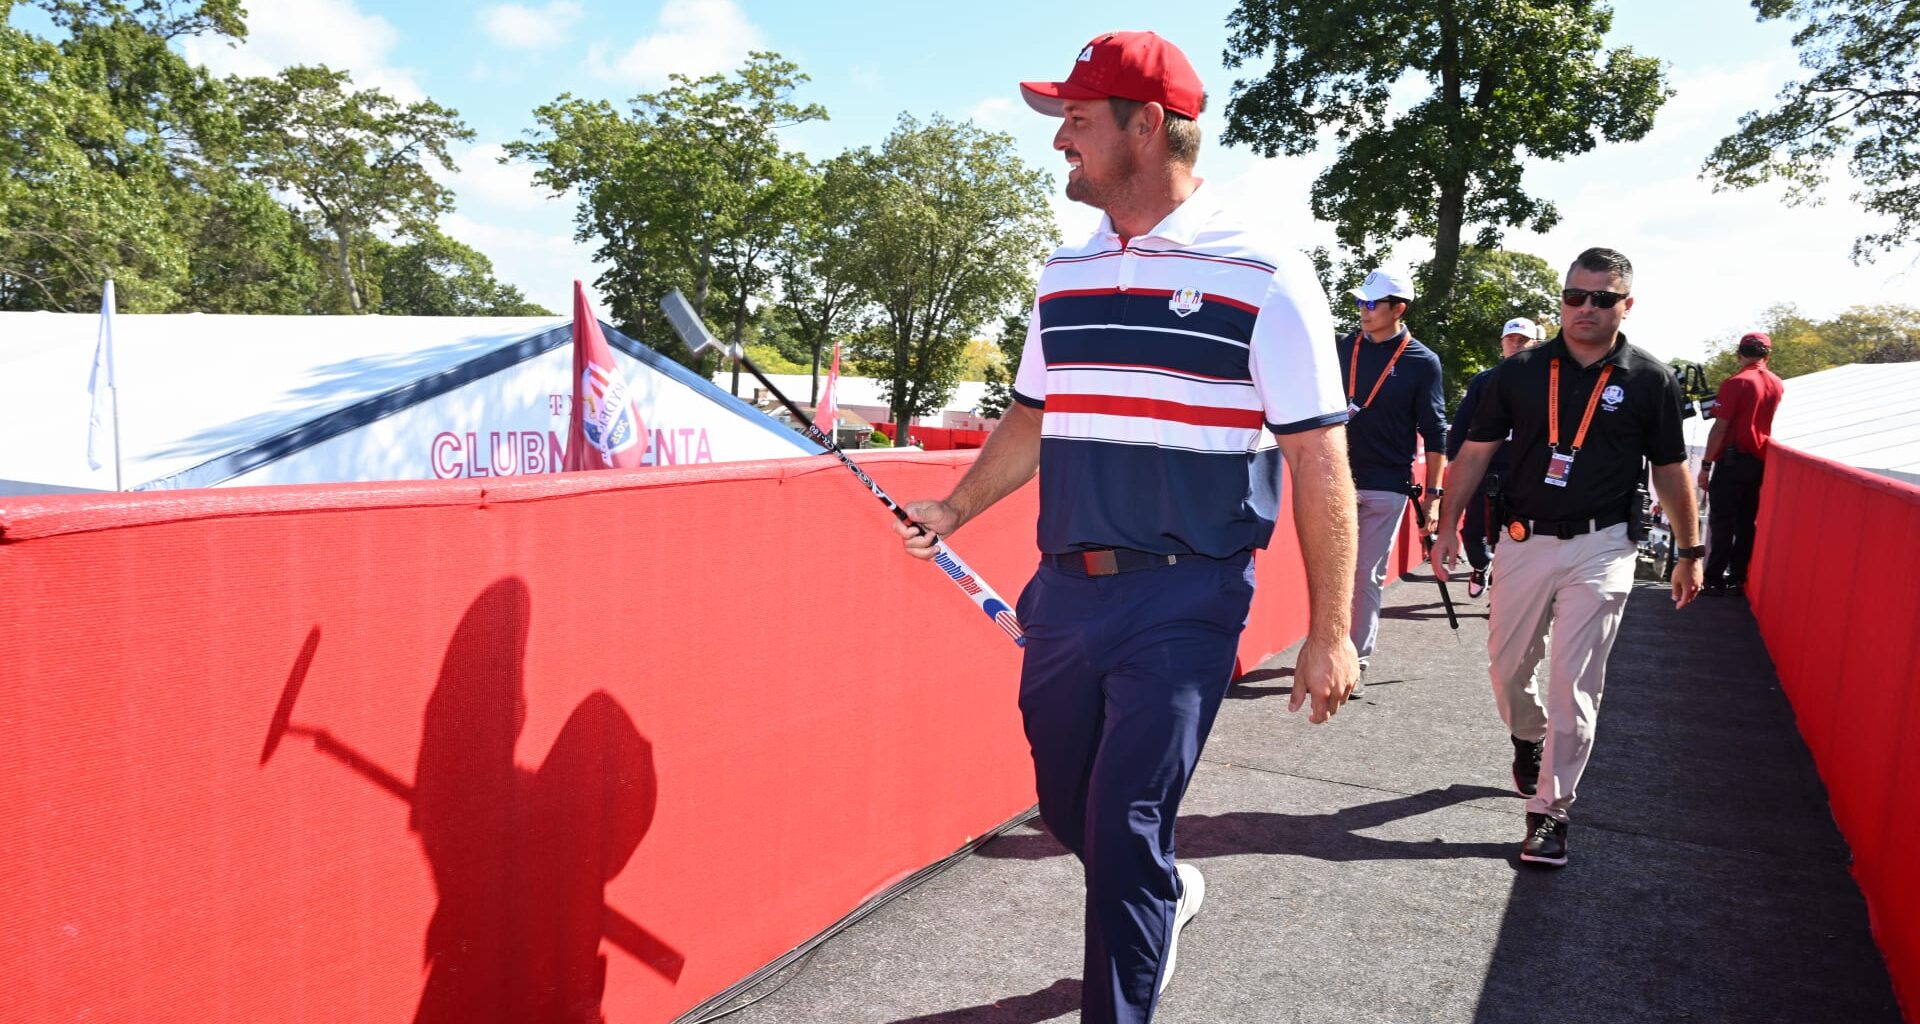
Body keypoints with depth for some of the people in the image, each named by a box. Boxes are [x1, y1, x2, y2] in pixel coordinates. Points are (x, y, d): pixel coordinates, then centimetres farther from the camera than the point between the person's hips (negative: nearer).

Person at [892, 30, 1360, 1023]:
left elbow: (1318, 459, -9)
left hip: (1184, 600, -6)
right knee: (1067, 809, 17)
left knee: (1124, 829, -7)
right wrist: (951, 512, 15)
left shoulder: (1265, 277, -8)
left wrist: (1329, 634, -10)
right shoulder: (1064, 274, 10)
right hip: (1063, 593, 6)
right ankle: (1166, 892, 48)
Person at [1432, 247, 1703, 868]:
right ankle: (1528, 738, 44)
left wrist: (1690, 552, 11)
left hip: (1600, 548, -2)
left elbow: (1670, 470, 8)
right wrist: (1449, 525, 1)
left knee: (1574, 685, -4)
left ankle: (1550, 810, 6)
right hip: (1524, 541, 2)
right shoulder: (1519, 372, 3)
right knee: (1507, 667, 12)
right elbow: (1475, 452, 6)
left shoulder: (1650, 381, 1)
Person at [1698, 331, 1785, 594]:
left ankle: (1714, 578, -4)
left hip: (1734, 459, -6)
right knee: (1746, 521, 9)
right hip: (1763, 462, 6)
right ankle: (1737, 578, 11)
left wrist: (1706, 464, -9)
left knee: (1721, 520, -3)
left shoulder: (1736, 383, -11)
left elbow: (1720, 427, -13)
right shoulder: (1779, 385, 8)